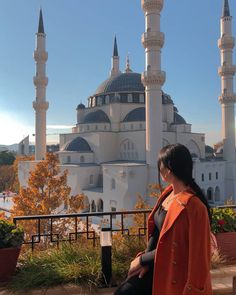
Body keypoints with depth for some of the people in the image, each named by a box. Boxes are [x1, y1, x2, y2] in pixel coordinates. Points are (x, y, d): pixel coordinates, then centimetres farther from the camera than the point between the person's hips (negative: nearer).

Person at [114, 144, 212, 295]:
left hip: (176, 274, -7)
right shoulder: (169, 193, 1)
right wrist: (146, 262, -4)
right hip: (158, 265, 7)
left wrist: (142, 259, -13)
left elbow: (184, 251, -21)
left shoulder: (193, 205, -26)